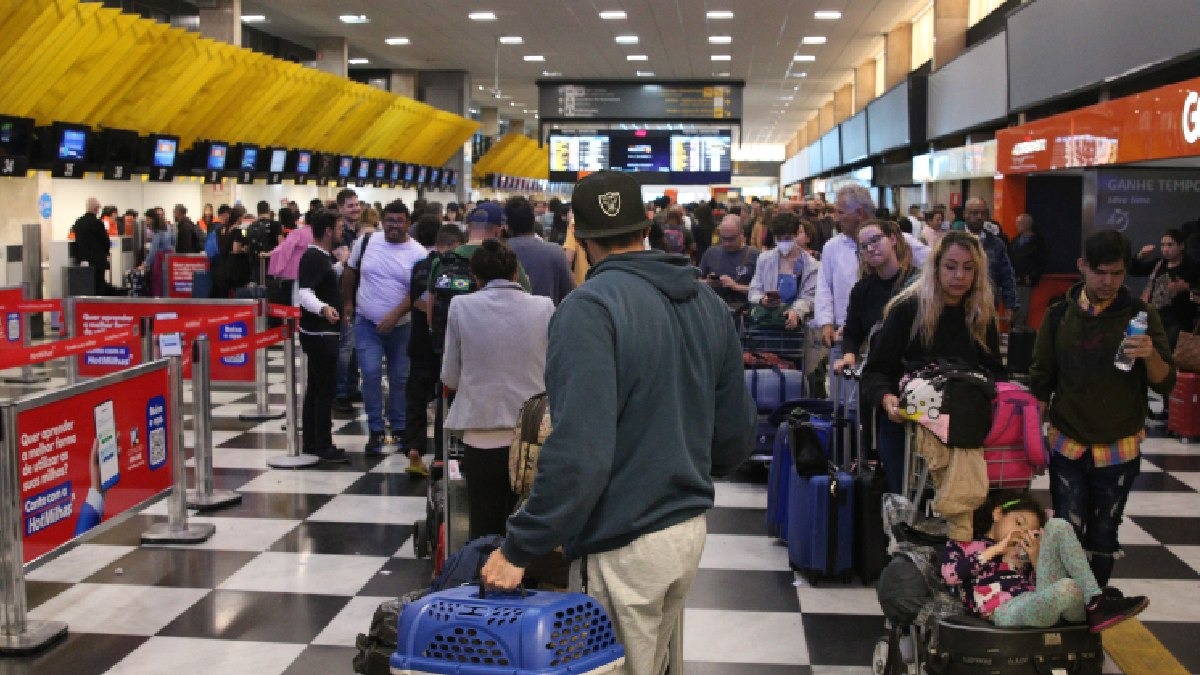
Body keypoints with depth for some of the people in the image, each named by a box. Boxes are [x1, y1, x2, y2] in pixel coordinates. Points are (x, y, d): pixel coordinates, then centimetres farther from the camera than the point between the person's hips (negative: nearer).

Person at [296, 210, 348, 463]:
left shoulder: (322, 256, 13)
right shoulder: (313, 257, -18)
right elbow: (304, 292, -29)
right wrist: (323, 308, -47)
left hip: (322, 332, 10)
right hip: (320, 333, -10)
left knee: (315, 387, 13)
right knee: (326, 388, -7)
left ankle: (310, 442, 19)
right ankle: (323, 446, -2)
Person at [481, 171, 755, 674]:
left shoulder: (590, 308, -18)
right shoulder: (708, 303, 5)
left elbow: (579, 450, -27)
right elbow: (737, 433, 9)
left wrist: (518, 548, -19)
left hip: (623, 544, -7)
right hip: (690, 528, 7)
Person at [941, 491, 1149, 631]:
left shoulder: (1020, 552, 31)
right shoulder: (963, 542, 18)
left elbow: (1041, 587, 18)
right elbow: (950, 575, -4)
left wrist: (1035, 558, 5)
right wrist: (996, 549, 2)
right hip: (1005, 612, -6)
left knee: (1057, 526, -3)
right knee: (1066, 588, -40)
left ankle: (1096, 600, -14)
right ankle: (1094, 611, -8)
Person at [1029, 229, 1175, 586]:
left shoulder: (1141, 315, -3)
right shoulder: (1059, 316, 0)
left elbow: (1165, 384, -6)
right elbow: (1041, 383, 7)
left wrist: (1151, 355, -26)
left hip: (1119, 449, 0)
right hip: (1067, 446, 1)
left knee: (1103, 537, 8)